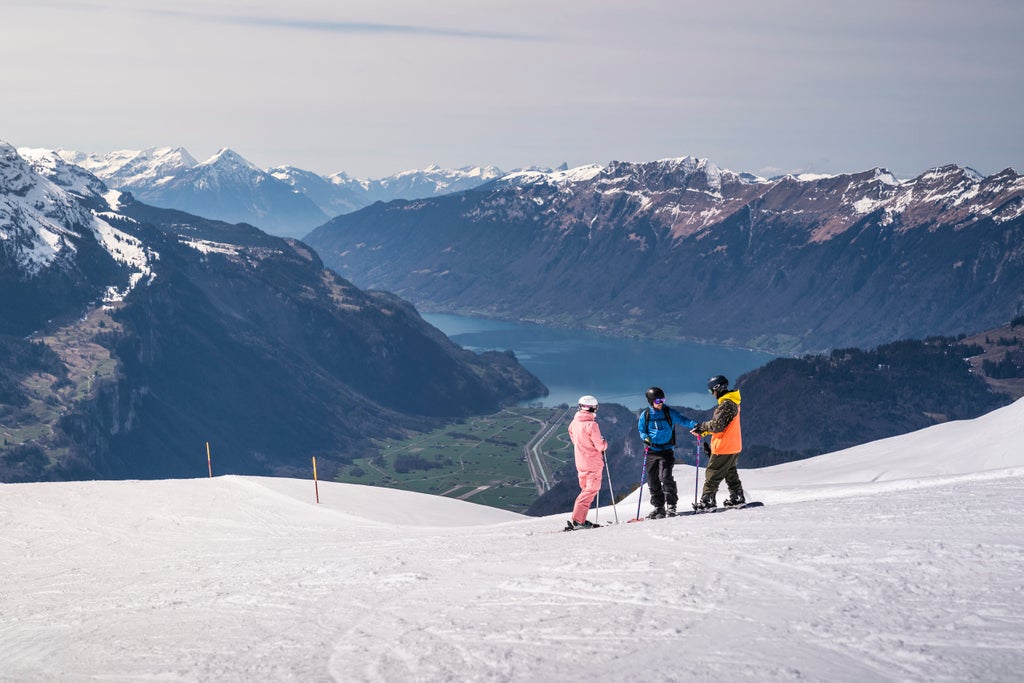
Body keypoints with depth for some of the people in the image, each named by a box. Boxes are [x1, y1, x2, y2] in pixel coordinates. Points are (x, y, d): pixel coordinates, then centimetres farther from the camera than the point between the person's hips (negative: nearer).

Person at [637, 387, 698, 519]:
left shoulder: (669, 413, 1)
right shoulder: (645, 415, 5)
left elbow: (682, 419, 1)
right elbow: (641, 430, 11)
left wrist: (694, 425, -17)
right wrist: (645, 438, -10)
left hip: (666, 450, -3)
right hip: (651, 451, 3)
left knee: (665, 477, -17)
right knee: (653, 480, 4)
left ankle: (671, 504, -8)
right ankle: (658, 507, 13)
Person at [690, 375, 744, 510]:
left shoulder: (726, 404, -21)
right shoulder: (732, 402, 12)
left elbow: (717, 425, -24)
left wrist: (702, 426, -8)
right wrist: (703, 431, 11)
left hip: (723, 447, -10)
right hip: (734, 446, 10)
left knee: (712, 474, -4)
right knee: (730, 472, 20)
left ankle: (707, 501, -2)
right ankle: (737, 498, 24)